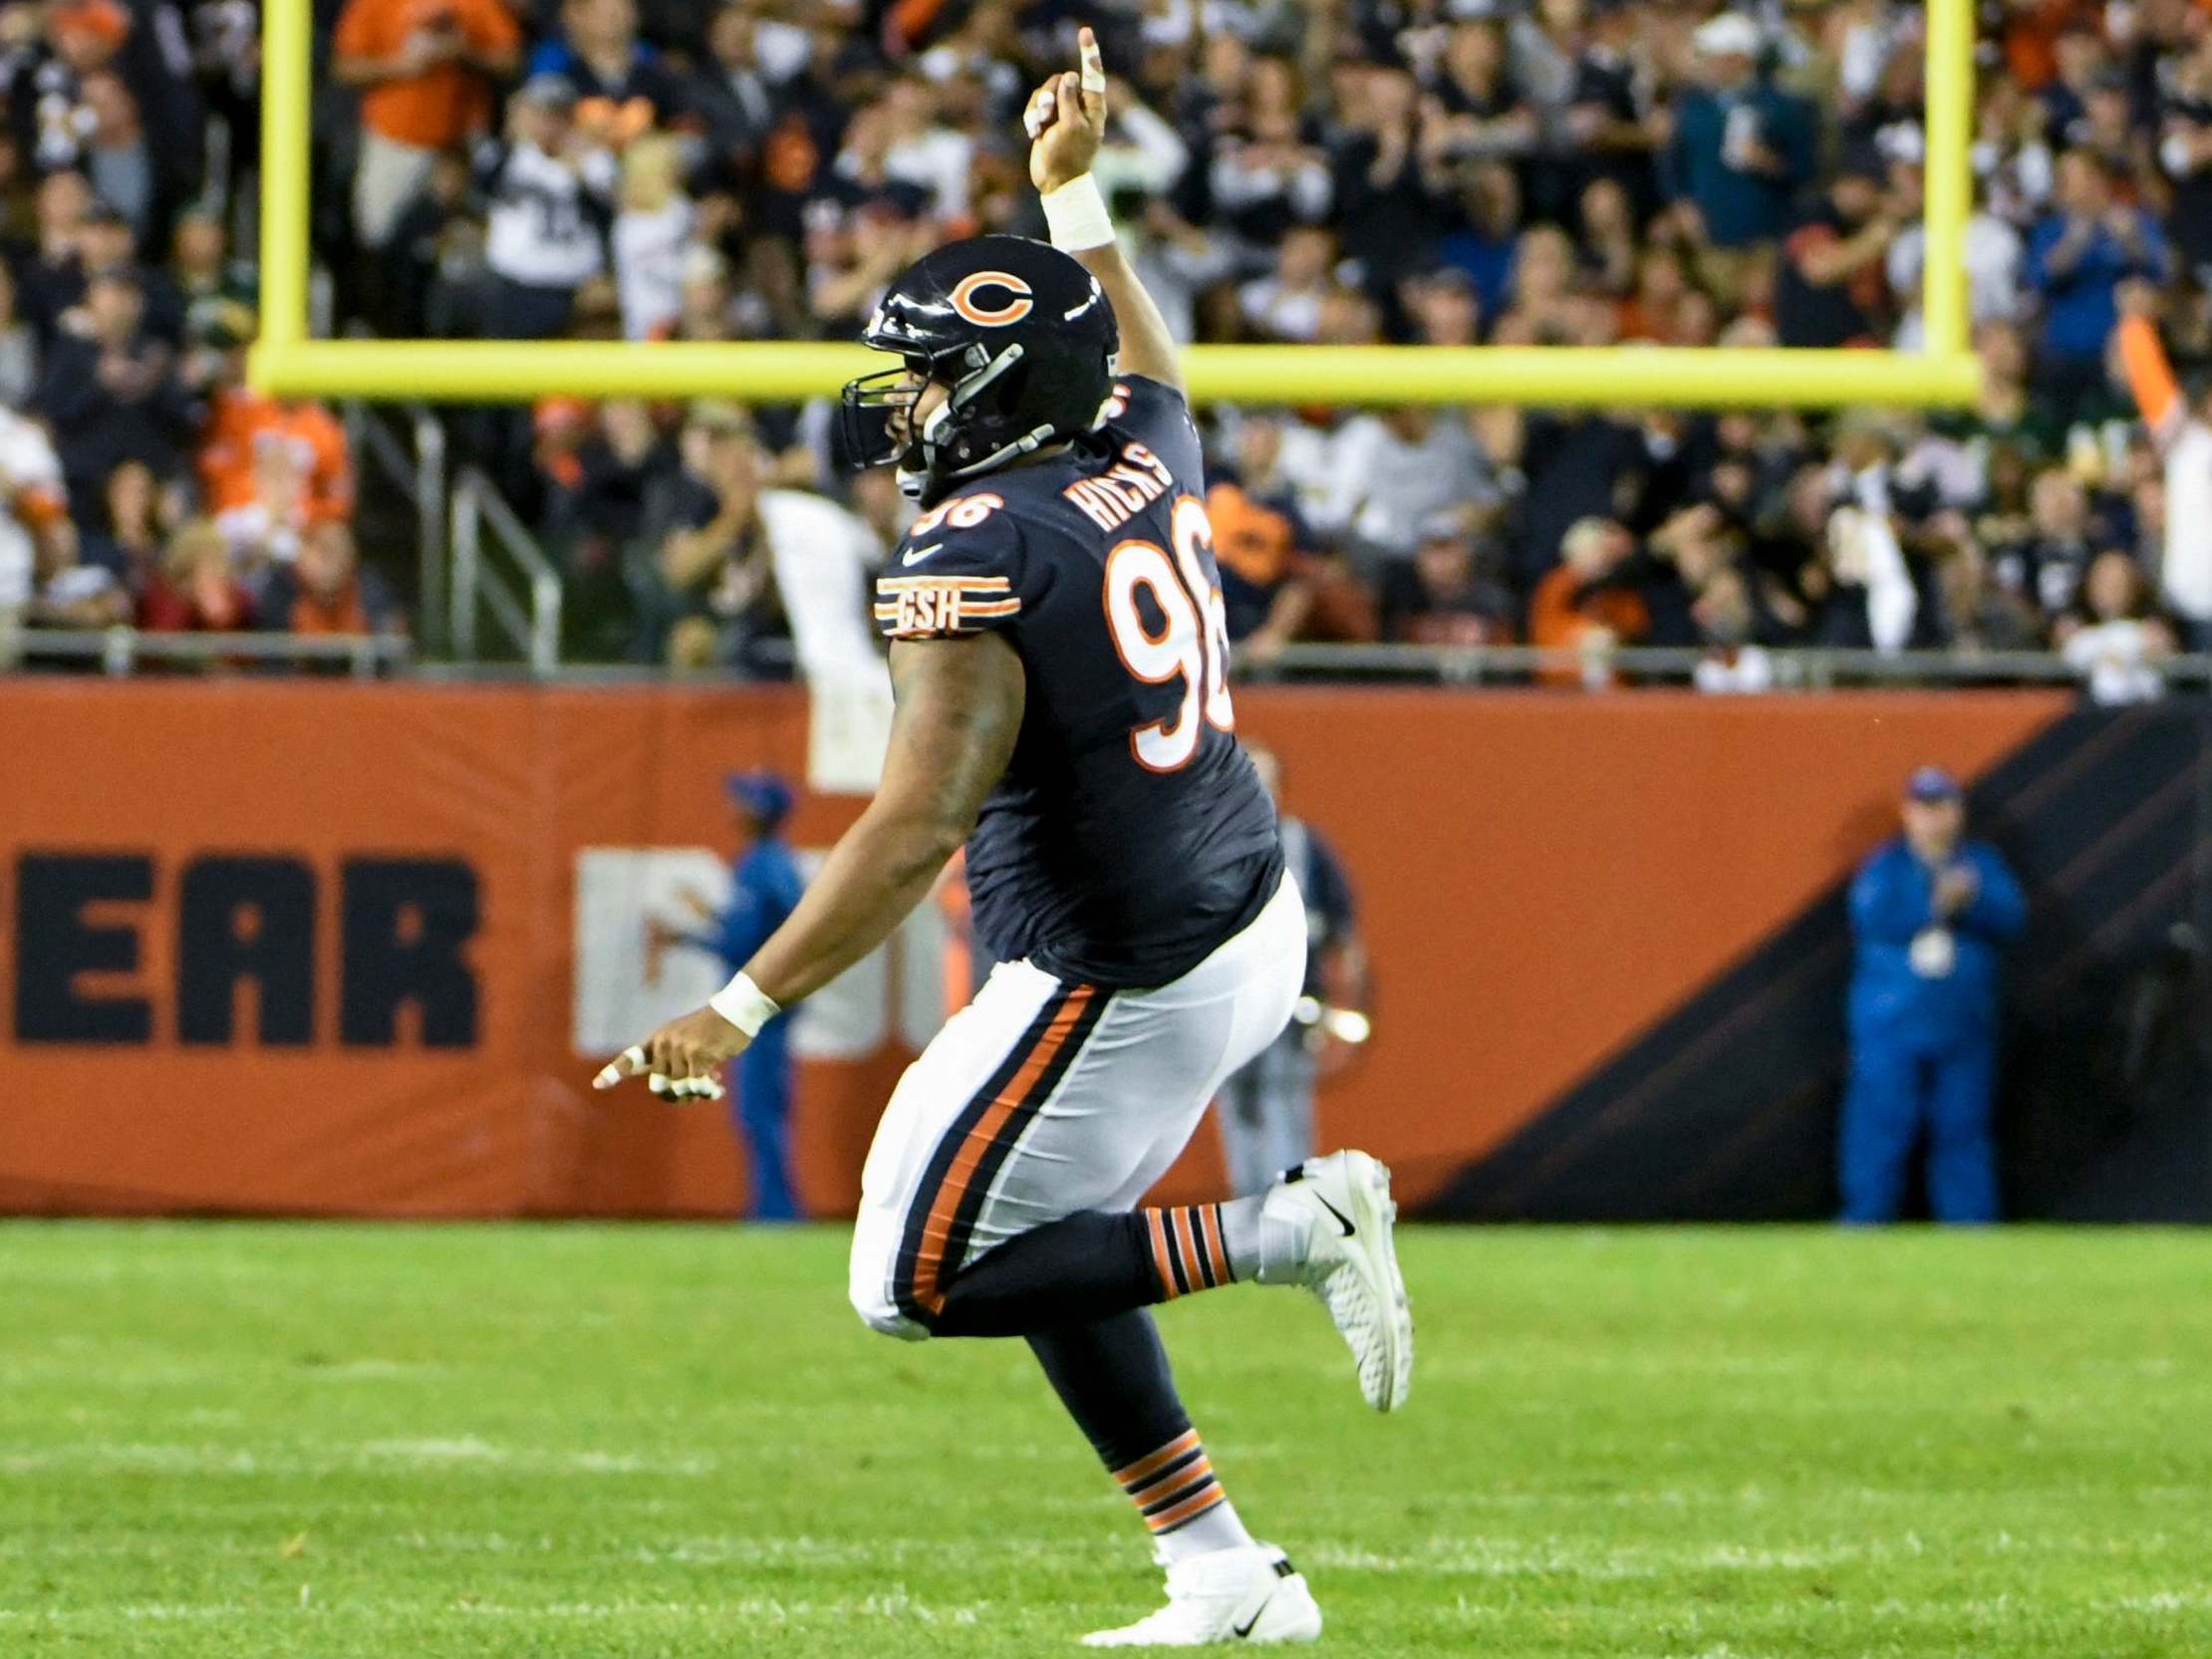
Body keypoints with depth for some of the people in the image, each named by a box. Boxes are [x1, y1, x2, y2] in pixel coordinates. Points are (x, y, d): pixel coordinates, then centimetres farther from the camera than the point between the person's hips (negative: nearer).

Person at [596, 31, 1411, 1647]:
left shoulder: (976, 561, -20)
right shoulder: (1149, 467, 2)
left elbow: (914, 835, -26)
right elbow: (1143, 363, 30)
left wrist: (742, 1010, -26)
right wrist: (1075, 193, 35)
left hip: (1121, 982, -9)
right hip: (1251, 923, 9)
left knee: (918, 1281, 1)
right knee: (1037, 1234, 23)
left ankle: (1295, 1230, -8)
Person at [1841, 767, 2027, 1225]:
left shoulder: (1983, 864, 11)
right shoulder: (1886, 865, 5)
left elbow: (2010, 918, -3)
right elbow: (1872, 917, -12)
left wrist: (1970, 903, -21)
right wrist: (1935, 907, -19)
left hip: (1965, 1029, 2)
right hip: (1890, 1028, -2)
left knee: (1963, 1129, 5)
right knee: (1881, 1127, -5)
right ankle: (1866, 1222, -2)